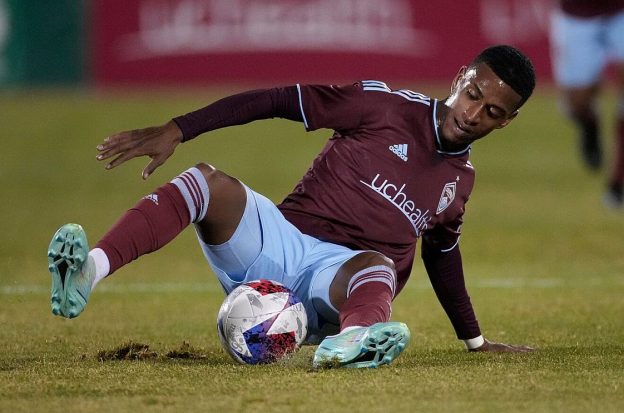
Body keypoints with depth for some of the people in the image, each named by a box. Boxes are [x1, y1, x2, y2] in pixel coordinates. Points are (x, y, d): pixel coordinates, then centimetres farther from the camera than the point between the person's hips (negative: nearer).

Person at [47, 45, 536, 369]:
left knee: (378, 265, -37)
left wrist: (475, 341, 39)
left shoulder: (460, 179, 16)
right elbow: (277, 100, -2)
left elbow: (442, 252, 34)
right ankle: (87, 272, -55)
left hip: (341, 271, 1)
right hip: (282, 241, -1)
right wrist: (175, 130, -11)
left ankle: (353, 337, -76)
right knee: (209, 182, -30)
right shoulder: (386, 106, 2)